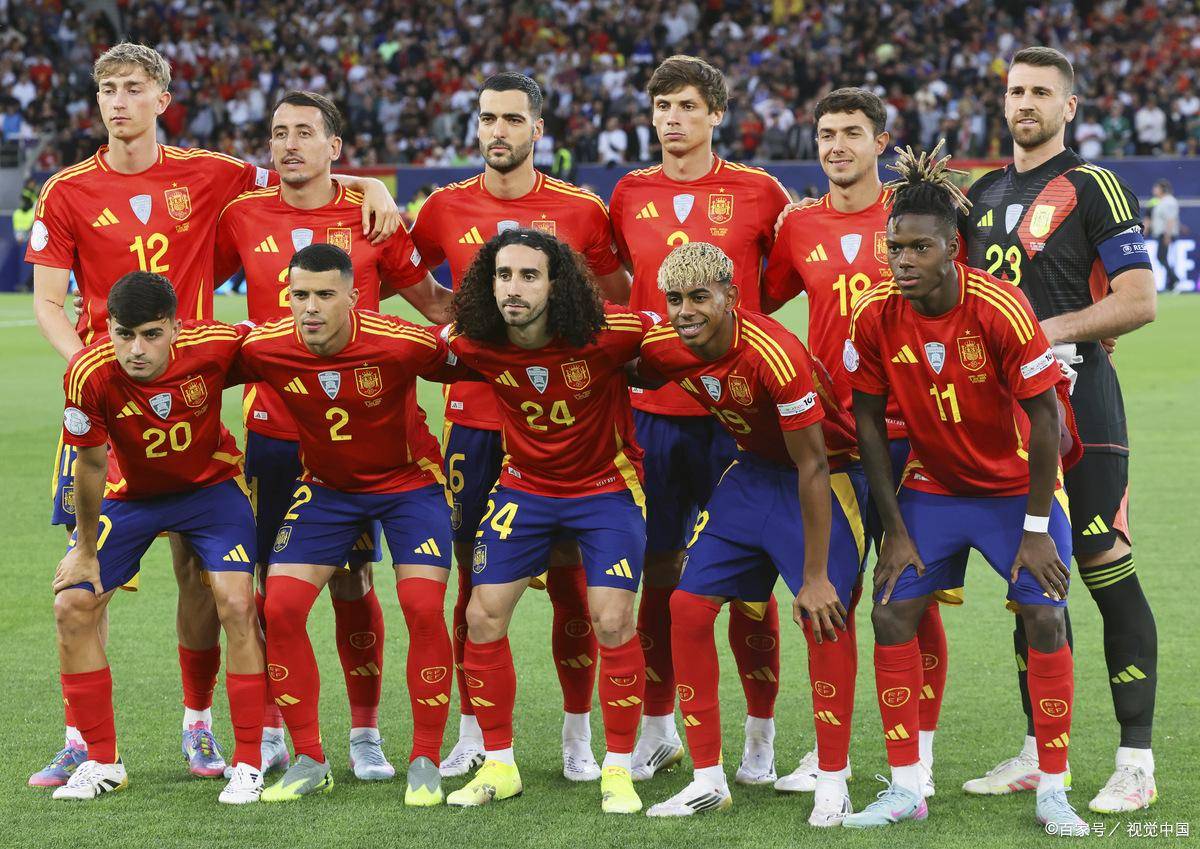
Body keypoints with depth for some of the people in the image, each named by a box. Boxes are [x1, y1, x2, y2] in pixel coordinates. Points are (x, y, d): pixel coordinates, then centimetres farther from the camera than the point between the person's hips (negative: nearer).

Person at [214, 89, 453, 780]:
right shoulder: (244, 217, 4)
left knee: (354, 584, 2)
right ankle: (270, 735, 15)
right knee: (270, 585, 3)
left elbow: (428, 296, 11)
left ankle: (366, 735, 13)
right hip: (272, 429, 1)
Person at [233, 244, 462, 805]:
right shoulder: (264, 348, -20)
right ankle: (309, 761, 3)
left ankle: (426, 763, -2)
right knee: (280, 607, -10)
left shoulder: (401, 344, -28)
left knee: (424, 610, -17)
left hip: (408, 481, -3)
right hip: (325, 486, 3)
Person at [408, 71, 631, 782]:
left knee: (570, 582, 1)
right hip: (474, 421, 1)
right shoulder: (446, 209, 4)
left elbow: (625, 299, 11)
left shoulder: (580, 210, 1)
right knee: (475, 583, 4)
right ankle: (472, 734, 13)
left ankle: (579, 738, 11)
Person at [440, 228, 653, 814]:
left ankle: (619, 771, 4)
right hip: (524, 486, 3)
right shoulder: (473, 344, -17)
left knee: (613, 621, -12)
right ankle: (499, 765, 13)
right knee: (483, 615, -2)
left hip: (606, 486, -3)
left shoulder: (606, 336, -26)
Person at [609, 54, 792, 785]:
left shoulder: (758, 193, 0)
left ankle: (761, 737, 9)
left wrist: (735, 313, 0)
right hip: (653, 408, 3)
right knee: (655, 571, 6)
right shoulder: (630, 195, 8)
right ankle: (659, 727, 19)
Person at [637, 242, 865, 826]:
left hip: (827, 474, -6)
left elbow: (812, 468, -26)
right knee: (688, 606, -2)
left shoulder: (775, 355, -33)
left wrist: (815, 576, -23)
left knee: (823, 615, -14)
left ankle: (832, 783, 0)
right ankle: (708, 779, 6)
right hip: (753, 469, 6)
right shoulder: (663, 349, -15)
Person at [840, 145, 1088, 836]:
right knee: (894, 612, -7)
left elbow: (1045, 419, -18)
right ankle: (906, 789, 3)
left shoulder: (1000, 308, -26)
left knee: (1044, 618, -11)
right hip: (933, 485, 3)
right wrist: (895, 531, -6)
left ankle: (1054, 791, 0)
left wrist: (1036, 528, -17)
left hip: (1018, 485, -3)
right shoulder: (875, 317, -16)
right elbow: (870, 422, -5)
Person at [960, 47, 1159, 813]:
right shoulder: (983, 193, 16)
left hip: (1077, 406, -7)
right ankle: (1039, 752, 17)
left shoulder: (1093, 189, -4)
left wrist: (1051, 332, -17)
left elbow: (1140, 300, -10)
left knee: (1108, 572, -7)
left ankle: (1137, 762, -4)